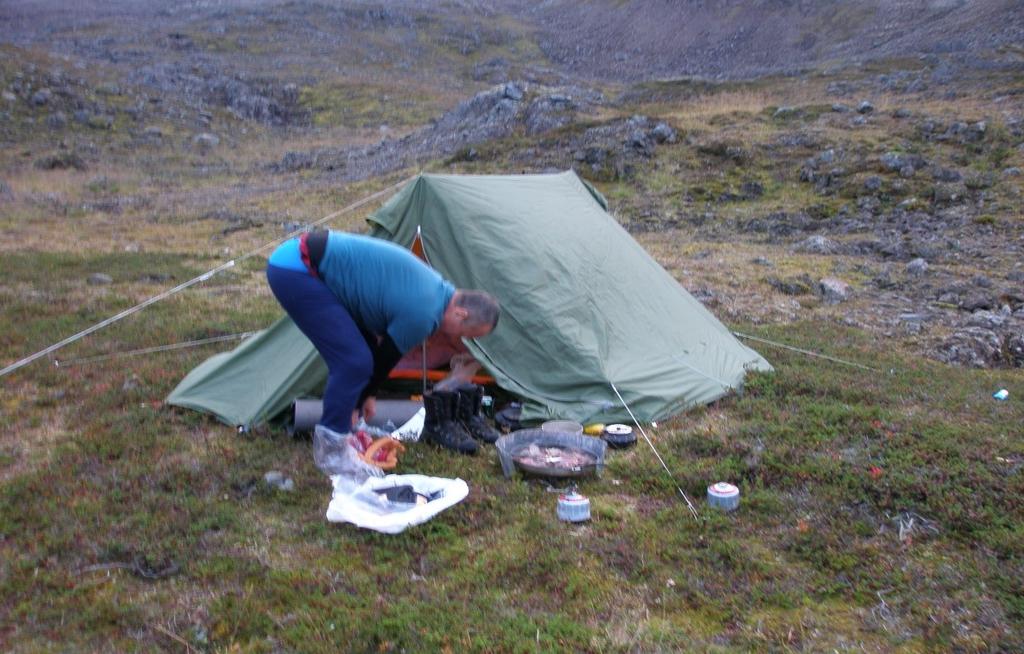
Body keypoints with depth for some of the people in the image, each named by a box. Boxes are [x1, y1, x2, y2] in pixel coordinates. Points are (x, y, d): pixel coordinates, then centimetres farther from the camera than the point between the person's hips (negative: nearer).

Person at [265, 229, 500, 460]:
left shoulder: (431, 287, 12)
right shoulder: (422, 314, -18)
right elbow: (386, 358, -5)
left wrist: (368, 394, 26)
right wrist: (355, 405, 11)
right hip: (295, 269, -10)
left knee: (351, 356, 14)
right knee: (353, 360, -10)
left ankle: (332, 435, 25)